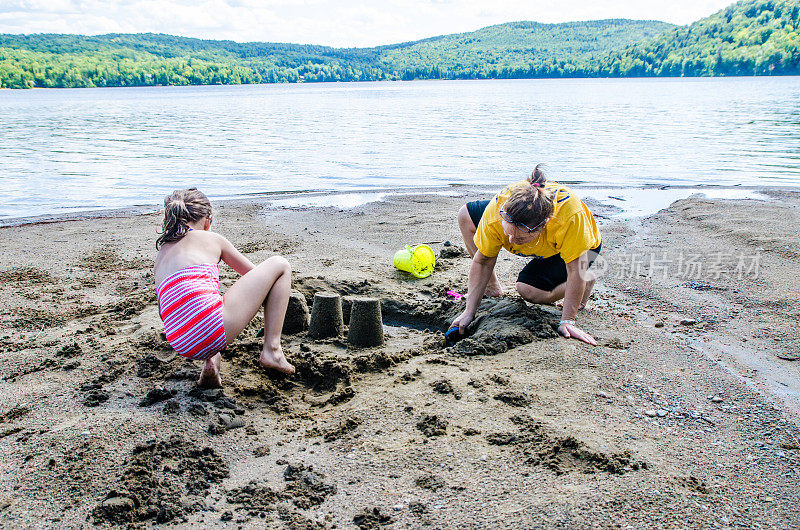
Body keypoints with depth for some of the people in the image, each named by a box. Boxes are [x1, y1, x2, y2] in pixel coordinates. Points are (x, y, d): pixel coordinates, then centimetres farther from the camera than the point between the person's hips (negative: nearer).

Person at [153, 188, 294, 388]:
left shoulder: (160, 255, 25)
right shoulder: (211, 238, 12)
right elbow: (254, 274, 25)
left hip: (184, 346, 6)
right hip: (216, 329, -6)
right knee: (280, 265, 12)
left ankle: (211, 360, 14)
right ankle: (272, 350, 4)